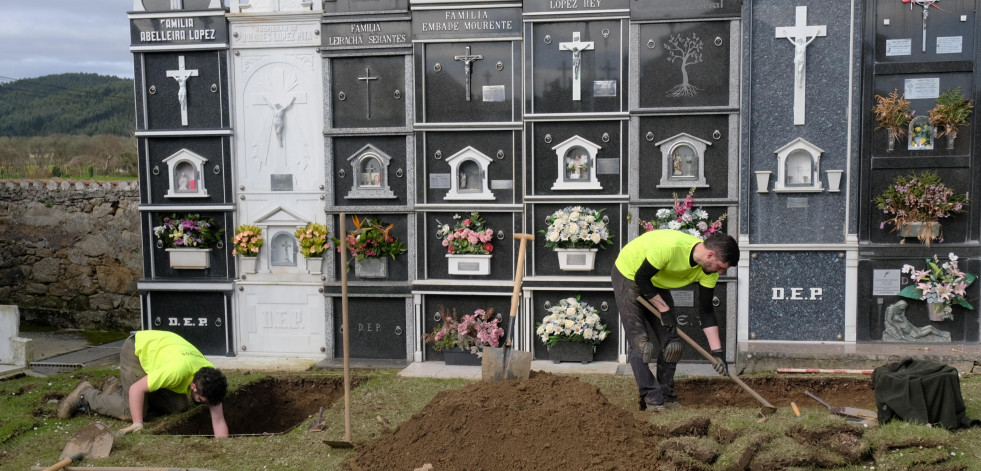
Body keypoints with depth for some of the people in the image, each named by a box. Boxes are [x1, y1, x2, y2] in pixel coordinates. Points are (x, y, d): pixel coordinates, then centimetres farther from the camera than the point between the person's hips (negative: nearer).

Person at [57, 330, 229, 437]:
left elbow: (219, 420, -20)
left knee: (179, 406, -1)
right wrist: (137, 424, -32)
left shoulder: (211, 377, -23)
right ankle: (86, 394, 9)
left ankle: (118, 389, 16)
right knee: (131, 411, -16)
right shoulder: (177, 371, -42)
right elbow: (136, 388, -32)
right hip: (137, 349, -6)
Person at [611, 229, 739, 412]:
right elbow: (641, 278, -26)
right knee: (641, 344, -14)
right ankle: (652, 401, -8)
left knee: (672, 344, -1)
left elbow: (706, 310, -8)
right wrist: (664, 310, -20)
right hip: (629, 276, -6)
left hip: (656, 284, 7)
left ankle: (667, 399, 11)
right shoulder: (670, 246, -38)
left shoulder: (709, 269, -16)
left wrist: (717, 351, -11)